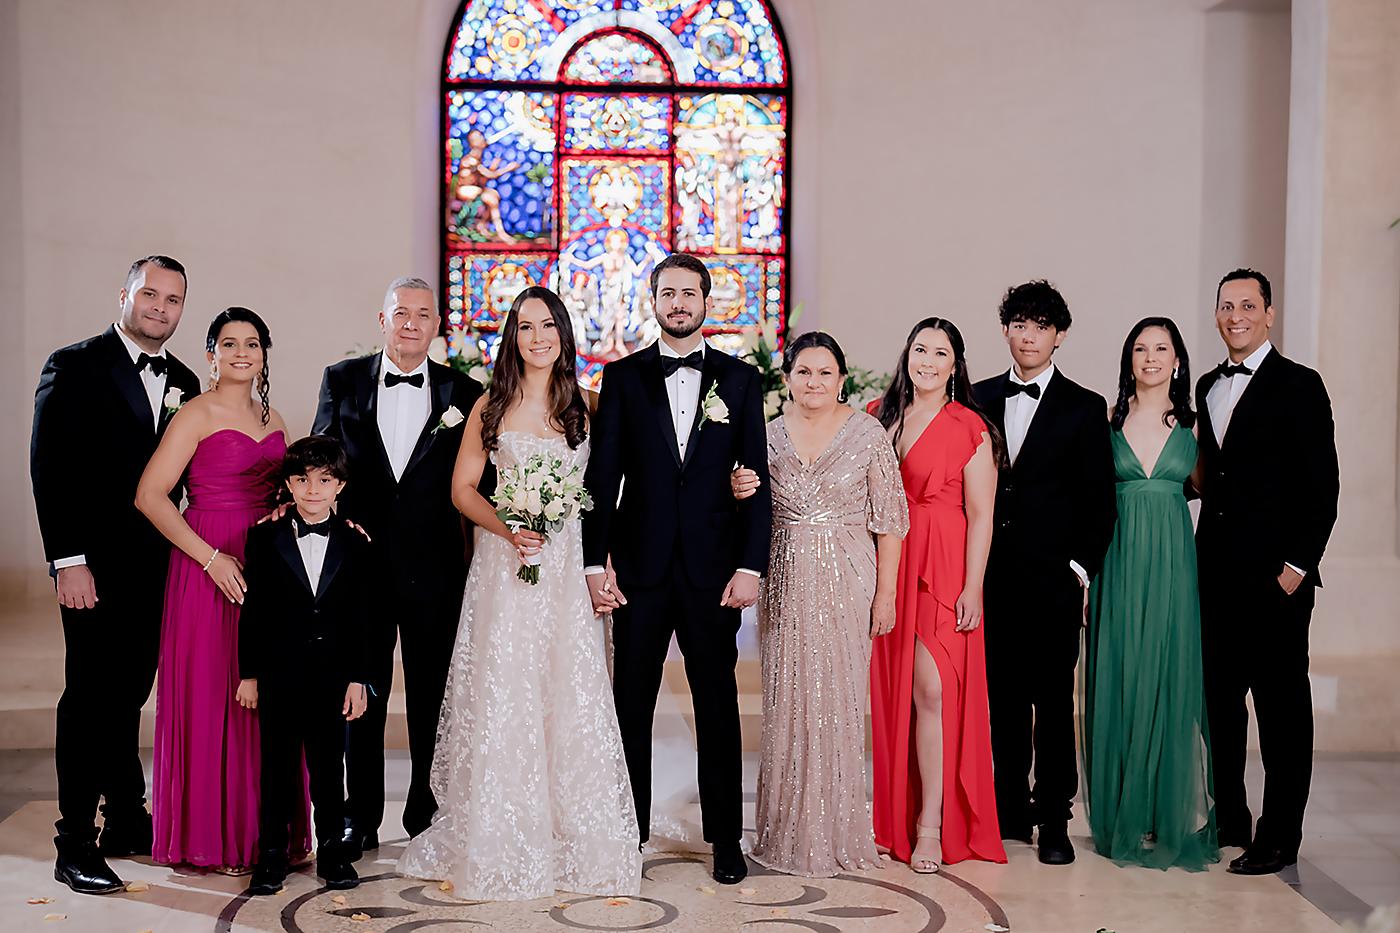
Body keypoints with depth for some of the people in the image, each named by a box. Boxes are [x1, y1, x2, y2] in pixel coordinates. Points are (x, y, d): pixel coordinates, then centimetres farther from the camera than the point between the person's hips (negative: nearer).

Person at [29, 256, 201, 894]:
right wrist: (68, 561, -16)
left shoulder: (183, 382, 12)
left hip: (156, 565, 5)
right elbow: (49, 470, -10)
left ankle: (127, 823, 23)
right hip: (96, 565, -5)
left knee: (129, 694, 12)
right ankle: (76, 847, 7)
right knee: (90, 698, -1)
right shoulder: (75, 367, -4)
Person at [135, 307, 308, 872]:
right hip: (209, 567, -6)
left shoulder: (272, 419, 14)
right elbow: (149, 496, -12)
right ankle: (208, 839, 10)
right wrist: (212, 558, -16)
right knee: (209, 695, -1)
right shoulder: (197, 414, -5)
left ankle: (265, 830, 19)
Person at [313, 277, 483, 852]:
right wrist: (337, 517, -9)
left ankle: (427, 815, 22)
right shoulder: (342, 380, 6)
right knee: (361, 695, 8)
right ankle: (360, 819, 20)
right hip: (362, 561, 0)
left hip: (435, 568, 0)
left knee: (433, 698, 8)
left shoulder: (463, 393, 4)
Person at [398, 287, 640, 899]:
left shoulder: (582, 408, 7)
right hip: (503, 568, -1)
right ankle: (500, 845, 11)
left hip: (565, 568, 1)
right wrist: (507, 527, -12)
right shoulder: (491, 407, 4)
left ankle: (574, 842, 12)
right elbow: (462, 488, 4)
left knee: (568, 697, 0)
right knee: (501, 699, -1)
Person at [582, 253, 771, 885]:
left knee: (717, 703, 6)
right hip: (640, 568, 0)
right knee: (631, 702, 7)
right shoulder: (623, 377, 5)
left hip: (713, 568, 0)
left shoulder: (740, 380, 6)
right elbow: (602, 476, 1)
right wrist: (595, 563, -6)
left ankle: (726, 837, 17)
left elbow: (757, 481, 3)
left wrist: (750, 567, -5)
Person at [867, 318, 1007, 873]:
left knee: (931, 690, -9)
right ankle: (893, 819, 18)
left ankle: (931, 826, -1)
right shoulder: (878, 417, 11)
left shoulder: (969, 428, -3)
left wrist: (973, 588, -11)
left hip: (943, 572, -4)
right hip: (885, 569, 5)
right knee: (889, 692, 7)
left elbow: (981, 517, -5)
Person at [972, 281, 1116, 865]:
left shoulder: (1084, 408, 2)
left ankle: (1053, 820, 9)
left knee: (1053, 702, 0)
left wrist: (1081, 569, -7)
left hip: (1052, 580, -3)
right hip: (992, 577, 3)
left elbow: (1099, 501, 1)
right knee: (1004, 697, 10)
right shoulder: (981, 399, 10)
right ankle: (1012, 808, 21)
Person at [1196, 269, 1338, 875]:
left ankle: (1278, 838, 9)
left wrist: (1299, 564, -13)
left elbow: (1322, 484, -8)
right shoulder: (1208, 388, 14)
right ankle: (1228, 819, 23)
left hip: (1275, 574, -6)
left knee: (1282, 705, 1)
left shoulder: (1299, 386, -5)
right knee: (1220, 698, 11)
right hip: (1217, 571, 6)